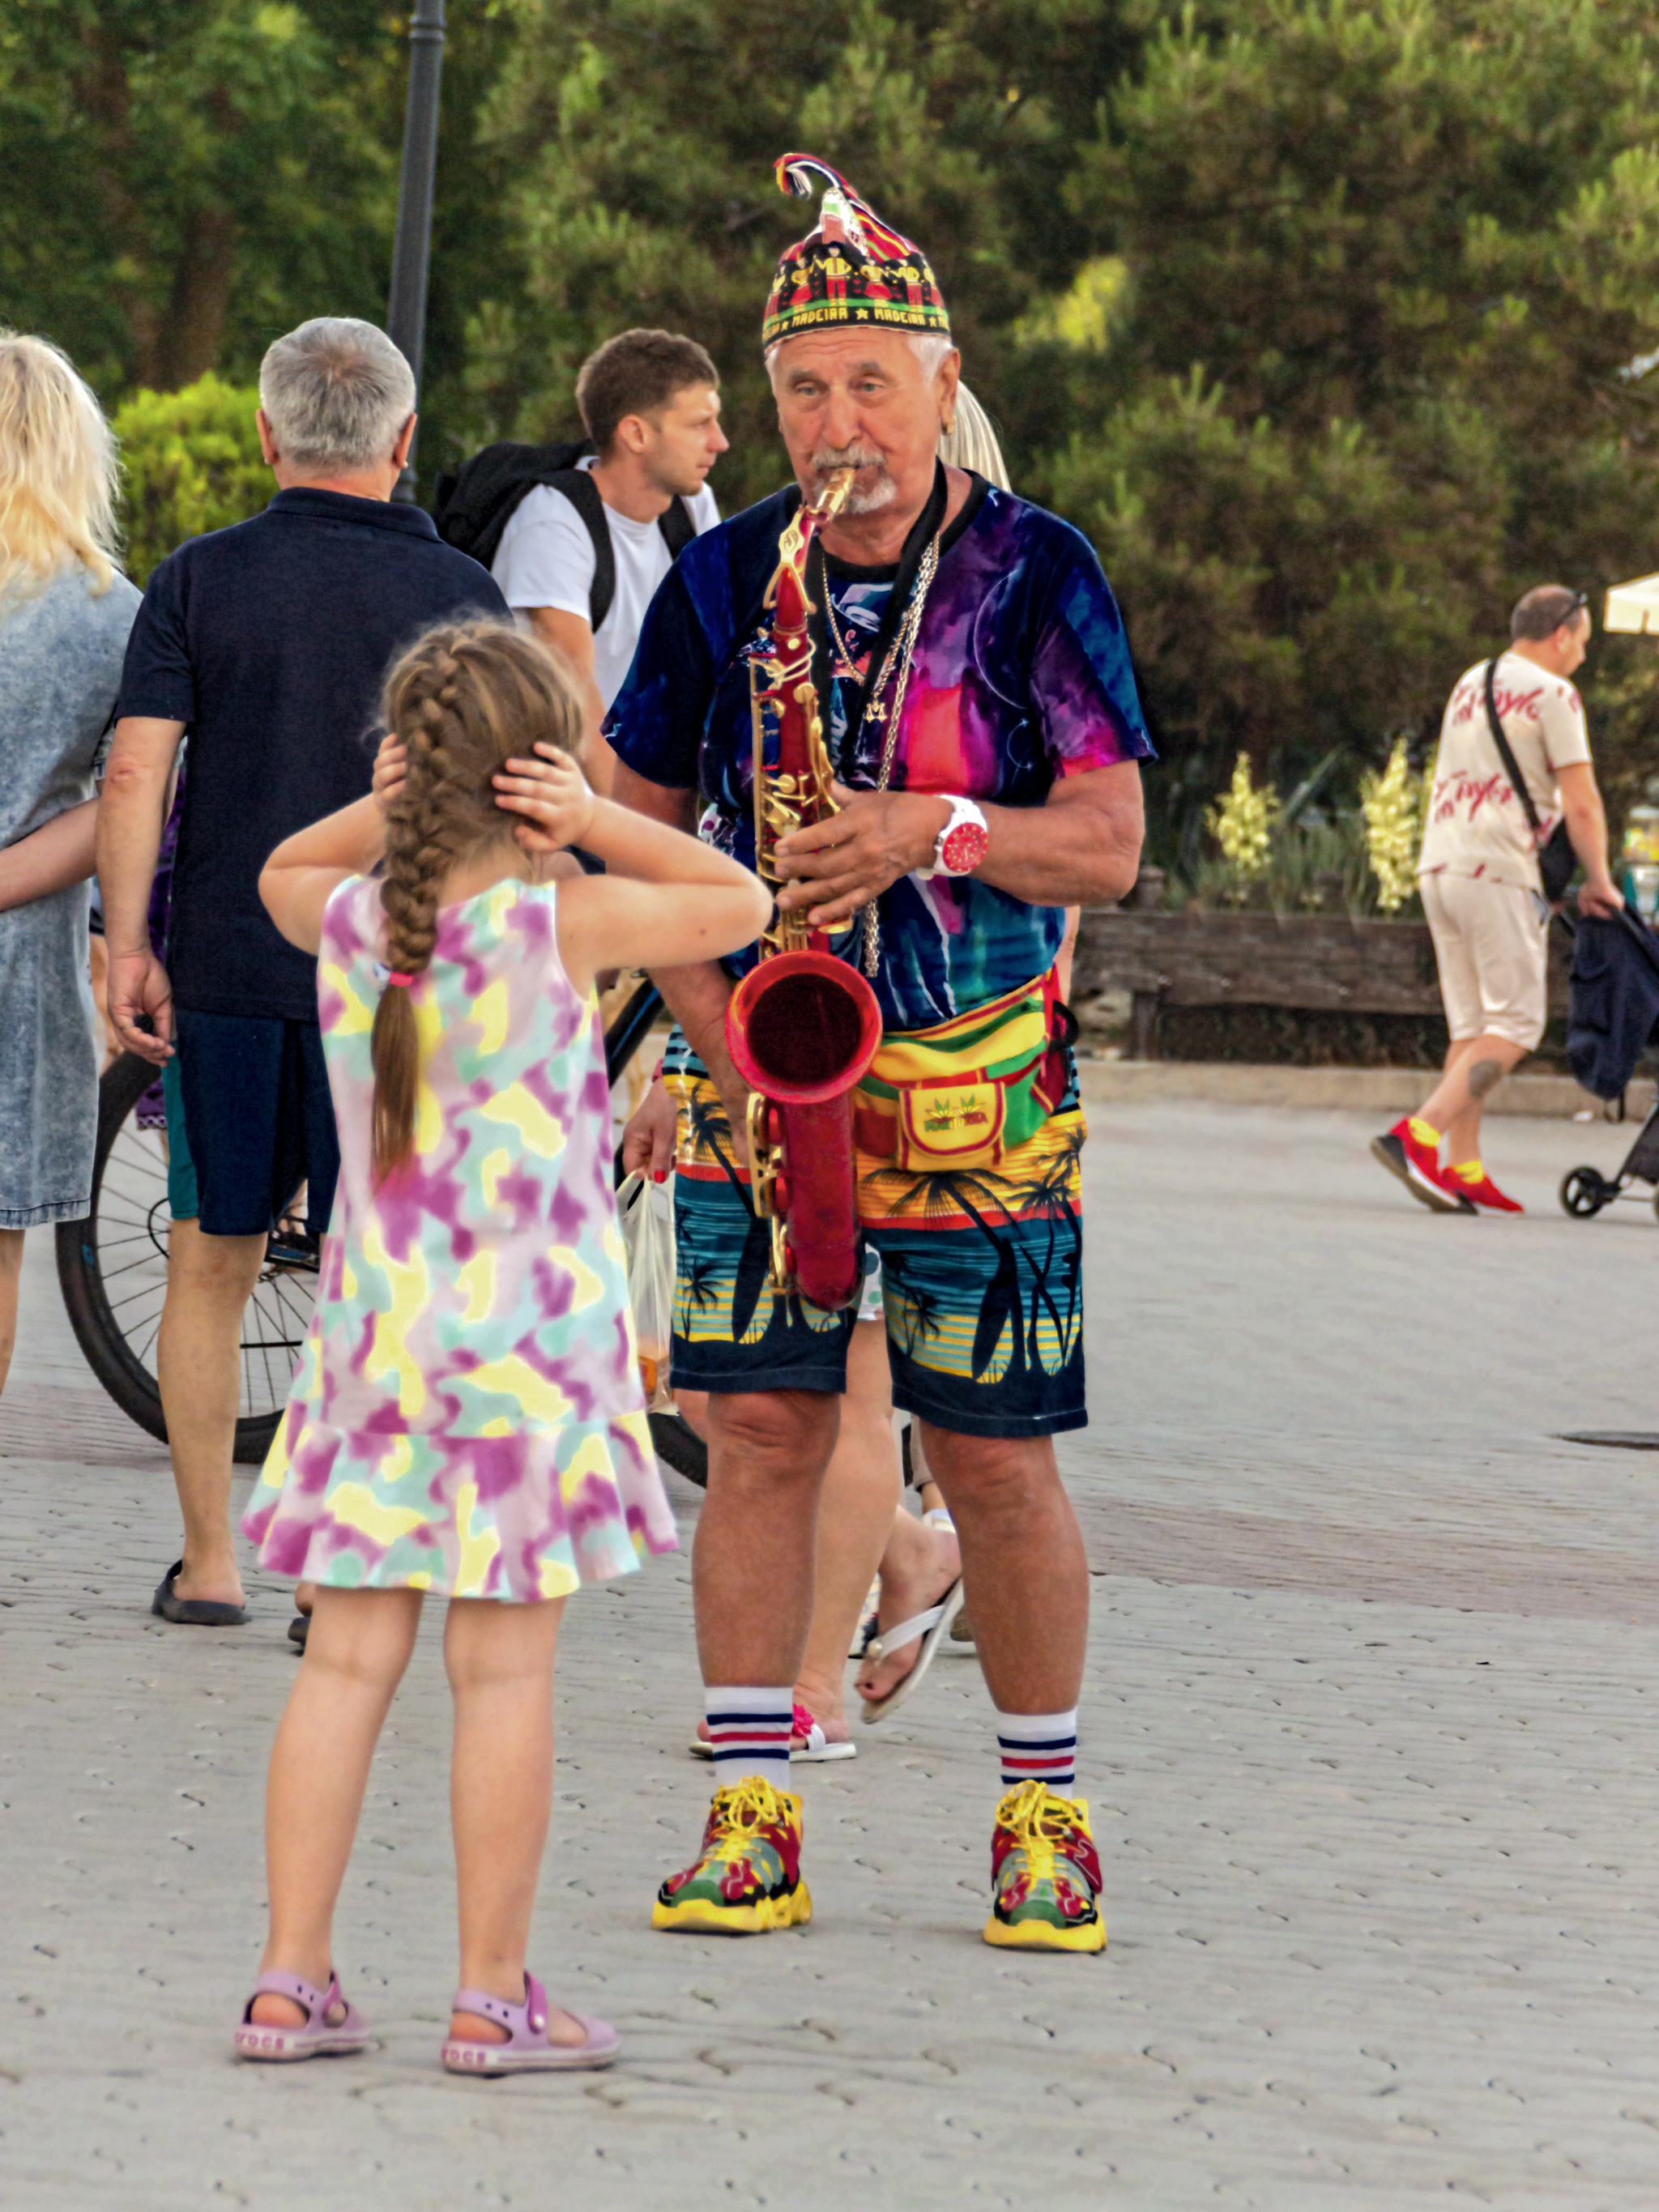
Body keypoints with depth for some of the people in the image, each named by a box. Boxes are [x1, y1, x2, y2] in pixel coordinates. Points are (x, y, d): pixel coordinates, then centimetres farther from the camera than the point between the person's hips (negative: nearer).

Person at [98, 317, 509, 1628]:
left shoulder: (201, 578, 0)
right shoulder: (457, 594, -1)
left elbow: (137, 770, -7)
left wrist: (127, 944, -3)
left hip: (224, 965, 1)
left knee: (212, 1265, 12)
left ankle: (208, 1563, 14)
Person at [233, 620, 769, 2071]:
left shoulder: (347, 921, 1)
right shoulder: (558, 922, -11)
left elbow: (280, 873, 26)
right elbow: (739, 906, 3)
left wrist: (400, 807, 13)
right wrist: (598, 823, -2)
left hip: (373, 1323, 4)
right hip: (526, 1330, -4)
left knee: (350, 1657, 8)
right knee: (505, 1669, 0)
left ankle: (292, 1981, 8)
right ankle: (493, 1998, 3)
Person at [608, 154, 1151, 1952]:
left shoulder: (1035, 576, -3)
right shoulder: (723, 580, 4)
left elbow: (1108, 847, -5)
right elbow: (637, 820, 10)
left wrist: (939, 826, -22)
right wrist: (703, 1003, -5)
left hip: (972, 1080, -2)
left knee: (994, 1459, -1)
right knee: (762, 1426, -3)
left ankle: (1043, 1814, 14)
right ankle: (749, 1820, 3)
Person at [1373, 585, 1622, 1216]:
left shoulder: (1470, 684, 19)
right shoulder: (1552, 694, -6)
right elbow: (1582, 805, -10)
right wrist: (1598, 881, 2)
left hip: (1437, 865, 8)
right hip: (1498, 873, -8)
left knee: (1472, 1024, 11)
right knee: (1515, 1024, -5)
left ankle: (1463, 1171, 6)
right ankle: (1417, 1134, -19)